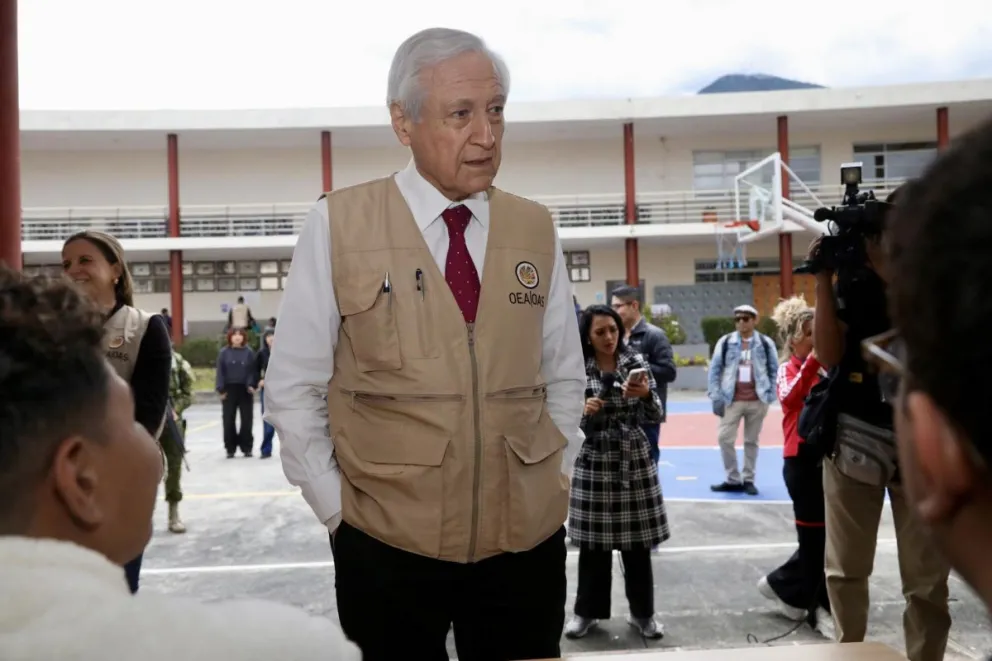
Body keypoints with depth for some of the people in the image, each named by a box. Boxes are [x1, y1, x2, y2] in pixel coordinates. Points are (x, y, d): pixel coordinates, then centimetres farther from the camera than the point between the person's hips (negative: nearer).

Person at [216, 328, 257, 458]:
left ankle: (247, 447, 13)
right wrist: (221, 389, -5)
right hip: (229, 389, 0)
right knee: (229, 420, 3)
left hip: (245, 389, 0)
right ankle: (230, 448, 11)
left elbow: (252, 370, 0)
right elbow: (220, 371, 1)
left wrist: (251, 385, -13)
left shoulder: (249, 352, 2)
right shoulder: (224, 353, 2)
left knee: (247, 420, 3)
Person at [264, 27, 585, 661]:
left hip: (528, 541, 3)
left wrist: (555, 482, 4)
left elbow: (566, 378, 11)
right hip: (387, 546, -2)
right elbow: (293, 388, -2)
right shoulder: (337, 225, -7)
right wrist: (337, 507, -4)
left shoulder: (535, 229, 2)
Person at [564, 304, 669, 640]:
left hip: (634, 462, 1)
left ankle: (642, 612, 22)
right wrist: (584, 411, -21)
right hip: (593, 463, -1)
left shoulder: (636, 362, -1)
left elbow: (654, 416, -3)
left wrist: (646, 394, -23)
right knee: (593, 541, 7)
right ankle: (588, 611, 22)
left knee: (637, 540, 7)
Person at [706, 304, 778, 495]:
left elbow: (774, 370, 8)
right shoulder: (725, 342, 3)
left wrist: (769, 395, -1)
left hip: (757, 401, 0)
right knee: (724, 438, -6)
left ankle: (748, 479, 16)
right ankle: (733, 479, 6)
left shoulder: (766, 343, 3)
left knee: (751, 441, 7)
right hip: (731, 400, 0)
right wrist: (716, 395, -4)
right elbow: (715, 369, 3)